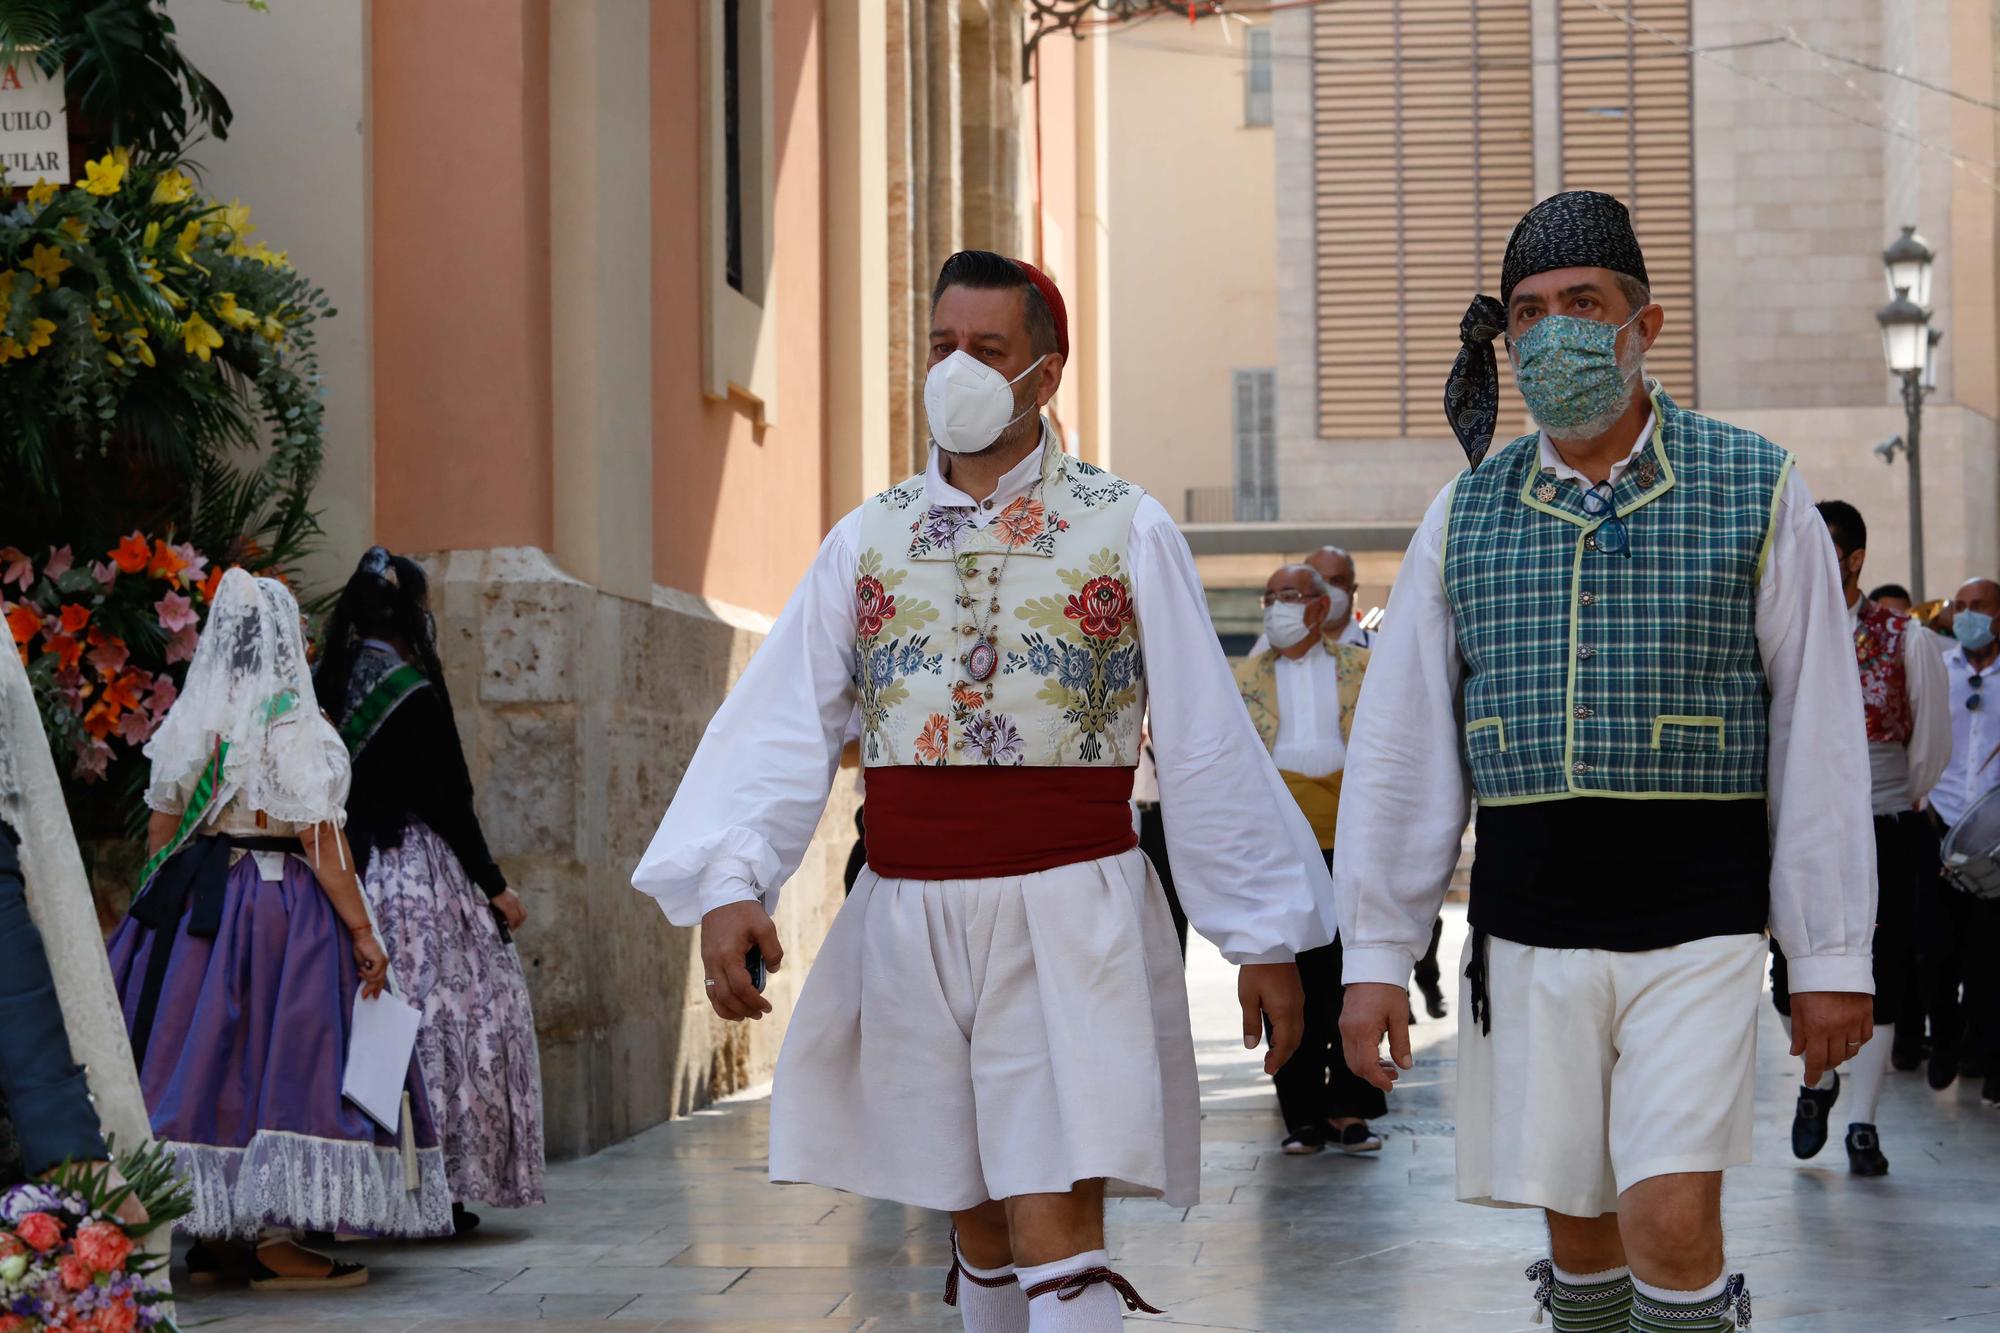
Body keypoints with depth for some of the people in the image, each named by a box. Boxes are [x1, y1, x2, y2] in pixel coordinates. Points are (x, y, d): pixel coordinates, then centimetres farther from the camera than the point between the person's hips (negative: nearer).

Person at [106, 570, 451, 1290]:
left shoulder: (187, 723, 6)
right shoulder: (295, 729, -10)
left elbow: (160, 831, 9)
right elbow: (321, 843, -13)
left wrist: (163, 903, 19)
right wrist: (363, 933, -11)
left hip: (192, 901, 6)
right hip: (283, 904, -6)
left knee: (204, 1051, 9)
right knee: (279, 1059, -3)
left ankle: (208, 1235, 15)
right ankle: (274, 1242, -3)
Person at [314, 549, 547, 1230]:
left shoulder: (327, 683, 7)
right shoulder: (411, 692, -12)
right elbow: (447, 803, -12)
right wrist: (495, 887, -5)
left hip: (343, 868, 7)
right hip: (417, 870, -7)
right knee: (438, 1011, -1)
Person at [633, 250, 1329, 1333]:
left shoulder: (1128, 532, 1)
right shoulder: (866, 540, 8)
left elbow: (1207, 745, 1)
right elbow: (781, 724, -3)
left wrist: (1264, 936, 0)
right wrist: (729, 884, -18)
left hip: (1068, 918, -3)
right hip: (909, 920, 4)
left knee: (1056, 1223, -11)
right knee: (978, 1225, 14)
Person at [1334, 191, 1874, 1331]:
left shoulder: (1758, 492, -1)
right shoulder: (1466, 514, 7)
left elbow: (1820, 739, -1)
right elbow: (1399, 747, 7)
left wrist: (1834, 958, -3)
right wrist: (1376, 953, 2)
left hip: (1696, 929, -3)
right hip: (1527, 936, 3)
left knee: (1672, 1224, -13)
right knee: (1579, 1234, 8)